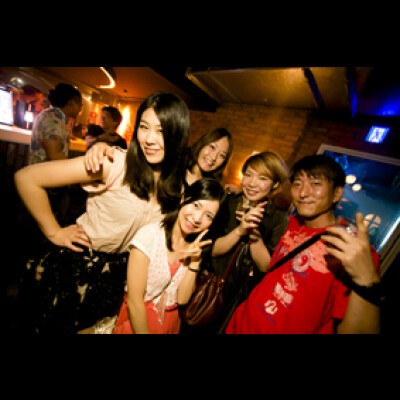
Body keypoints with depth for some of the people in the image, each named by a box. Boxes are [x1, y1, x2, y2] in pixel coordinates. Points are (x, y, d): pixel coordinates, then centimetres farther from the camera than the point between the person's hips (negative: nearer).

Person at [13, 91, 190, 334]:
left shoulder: (177, 183, -9)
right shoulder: (115, 163, -25)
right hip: (79, 261, -4)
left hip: (119, 269, 4)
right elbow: (26, 178, -22)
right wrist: (54, 232, -16)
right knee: (55, 327, 21)